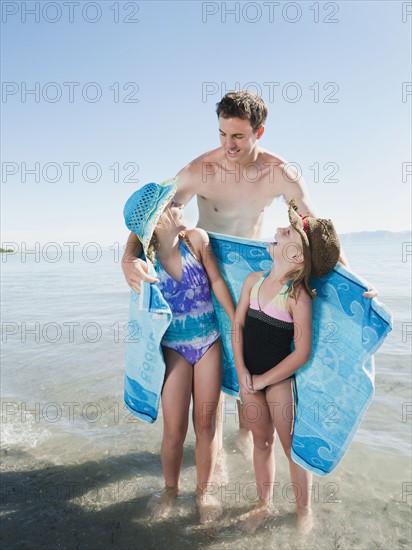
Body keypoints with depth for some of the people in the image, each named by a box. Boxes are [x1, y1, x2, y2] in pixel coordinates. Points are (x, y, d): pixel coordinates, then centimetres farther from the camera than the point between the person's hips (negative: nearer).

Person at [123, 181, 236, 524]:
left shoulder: (196, 239, -12)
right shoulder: (146, 257, -13)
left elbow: (217, 281, -2)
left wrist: (238, 322, 1)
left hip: (209, 344, 1)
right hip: (174, 349, -1)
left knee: (206, 423, 10)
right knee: (175, 430, 5)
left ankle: (203, 492, 33)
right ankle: (171, 489, 35)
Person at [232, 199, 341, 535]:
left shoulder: (298, 296, -20)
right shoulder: (254, 280, -3)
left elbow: (302, 353, -19)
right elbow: (238, 324, 0)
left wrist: (262, 380, -11)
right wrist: (243, 372, -7)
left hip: (280, 381, -5)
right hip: (249, 378, 5)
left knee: (292, 446, 12)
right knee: (262, 442, 20)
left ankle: (304, 511, 35)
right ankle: (264, 505, 40)